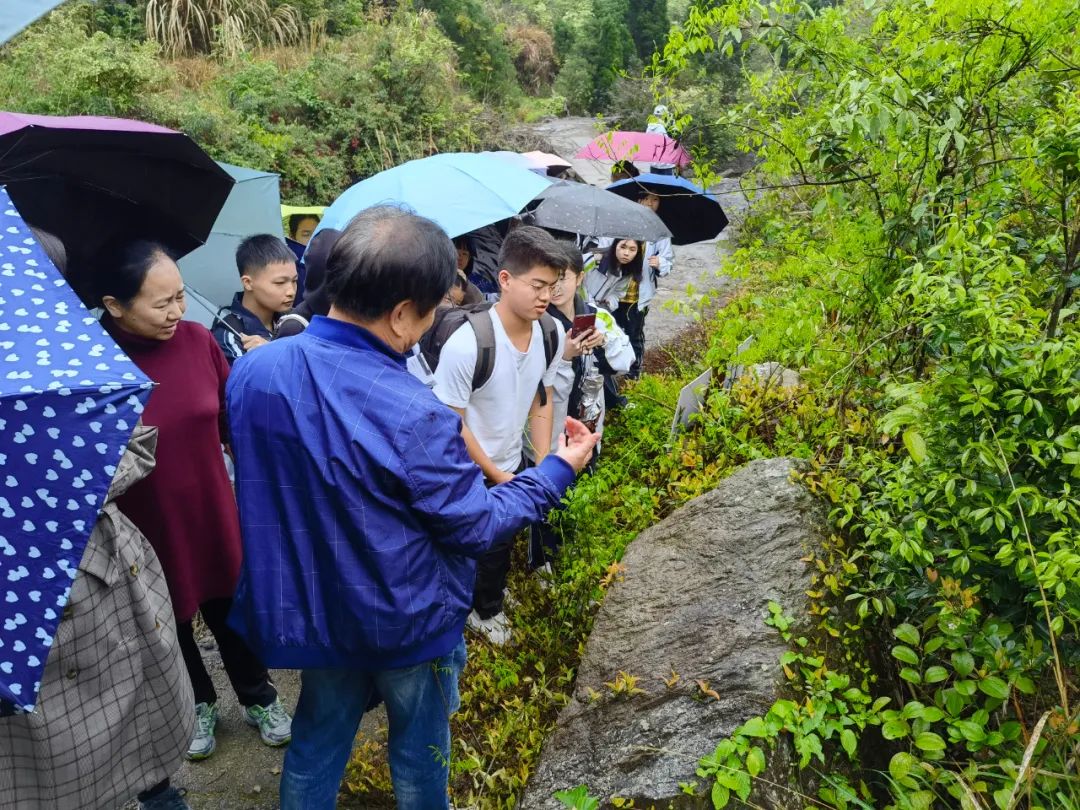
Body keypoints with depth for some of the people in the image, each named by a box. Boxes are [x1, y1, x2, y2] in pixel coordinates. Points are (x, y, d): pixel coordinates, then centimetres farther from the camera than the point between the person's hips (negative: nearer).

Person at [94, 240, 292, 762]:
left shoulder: (198, 339, -10)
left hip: (212, 512, 2)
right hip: (145, 531, -2)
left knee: (230, 610, 18)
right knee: (171, 622, 20)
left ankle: (259, 698, 42)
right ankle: (198, 704, 46)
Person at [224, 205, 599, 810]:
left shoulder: (252, 372, -14)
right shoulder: (415, 417, -32)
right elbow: (477, 528, -18)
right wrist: (558, 470, -6)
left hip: (310, 613, 5)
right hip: (407, 623, -4)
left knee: (317, 744, 27)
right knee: (420, 755, 23)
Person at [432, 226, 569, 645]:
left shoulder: (551, 335, -13)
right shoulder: (466, 344, -32)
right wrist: (497, 475, -15)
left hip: (514, 463, 5)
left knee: (501, 543, 23)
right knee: (486, 546, 14)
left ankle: (489, 600, 52)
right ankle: (485, 610, 44)